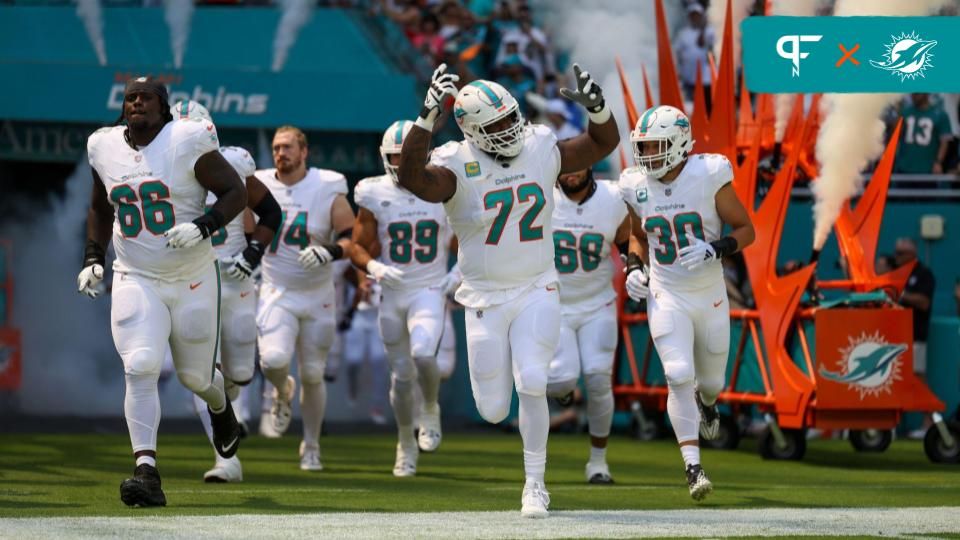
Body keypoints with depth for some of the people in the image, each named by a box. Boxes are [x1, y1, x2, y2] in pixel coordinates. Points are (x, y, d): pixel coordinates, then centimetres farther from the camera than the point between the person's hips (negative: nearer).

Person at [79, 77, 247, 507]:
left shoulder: (187, 143, -12)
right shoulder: (105, 148, 2)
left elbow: (235, 192, -8)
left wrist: (202, 227, -24)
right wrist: (93, 258, 9)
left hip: (192, 281, -2)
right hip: (135, 281, 2)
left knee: (196, 377, 11)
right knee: (140, 369, -18)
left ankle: (220, 407, 50)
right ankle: (146, 471, -21)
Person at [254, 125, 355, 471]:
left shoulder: (328, 190, -8)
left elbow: (352, 238, -8)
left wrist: (331, 253, -26)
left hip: (318, 297, 0)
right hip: (276, 295, 0)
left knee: (312, 375, 6)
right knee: (273, 359, -24)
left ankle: (311, 446, 25)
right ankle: (282, 393, 12)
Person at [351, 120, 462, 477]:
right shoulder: (374, 195, -4)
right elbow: (358, 246, 3)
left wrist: (461, 270, -6)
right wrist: (373, 266, -18)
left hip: (430, 290, -2)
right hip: (393, 294, 2)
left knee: (422, 354, -27)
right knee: (401, 377, 7)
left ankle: (431, 408, 3)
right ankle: (406, 444, 27)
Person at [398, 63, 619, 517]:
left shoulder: (542, 151, -3)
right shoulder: (458, 167, -15)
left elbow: (603, 143, 7)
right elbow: (411, 176, -35)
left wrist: (596, 107, -15)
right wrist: (427, 117, -45)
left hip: (537, 292, 1)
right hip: (485, 299, -1)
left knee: (531, 386, -18)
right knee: (494, 410, 4)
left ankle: (535, 484, -5)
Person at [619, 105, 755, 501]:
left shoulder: (708, 177, -14)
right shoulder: (637, 187, -4)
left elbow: (746, 230, -6)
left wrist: (717, 249, -24)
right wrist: (634, 267, -2)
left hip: (710, 296, 0)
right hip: (666, 298, 0)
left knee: (711, 381, 15)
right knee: (679, 376, -18)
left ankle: (706, 402, 55)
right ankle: (693, 468, -17)